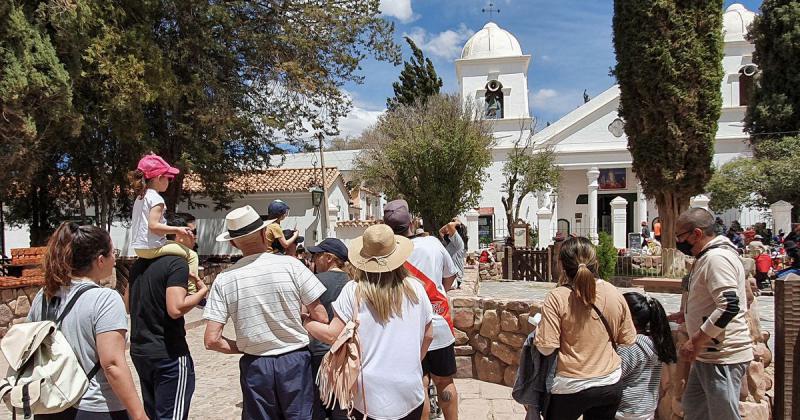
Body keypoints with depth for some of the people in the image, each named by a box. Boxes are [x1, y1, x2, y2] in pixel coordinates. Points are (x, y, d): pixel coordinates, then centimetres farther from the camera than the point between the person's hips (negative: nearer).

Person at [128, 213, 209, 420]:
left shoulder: (140, 263, 11)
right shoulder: (177, 263, -15)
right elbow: (176, 309, -26)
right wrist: (202, 291, -11)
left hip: (139, 350, 8)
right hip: (168, 354, -8)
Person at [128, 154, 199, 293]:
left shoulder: (140, 197, 13)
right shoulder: (156, 199, -16)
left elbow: (146, 223, 17)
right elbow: (153, 225, -24)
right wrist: (177, 230, -17)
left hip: (138, 247, 10)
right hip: (152, 247, -10)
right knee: (191, 255, -5)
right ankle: (191, 291, -10)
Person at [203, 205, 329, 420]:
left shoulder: (224, 280, -6)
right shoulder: (290, 265, -11)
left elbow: (211, 340, -8)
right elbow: (321, 318, -8)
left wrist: (245, 348, 7)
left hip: (255, 366, 1)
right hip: (295, 361, -1)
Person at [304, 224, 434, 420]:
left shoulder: (353, 291, -12)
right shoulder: (415, 288, -5)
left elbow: (332, 335, -10)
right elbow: (428, 335, 5)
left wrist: (304, 322, 7)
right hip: (410, 391, 2)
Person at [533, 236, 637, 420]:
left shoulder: (557, 298, -18)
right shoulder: (615, 294, -5)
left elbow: (546, 348, -18)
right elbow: (628, 340, 4)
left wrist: (539, 326, 0)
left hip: (571, 388, -4)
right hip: (611, 384, 4)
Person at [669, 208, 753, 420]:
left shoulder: (717, 258, -19)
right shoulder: (706, 257, 14)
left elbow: (729, 306, -28)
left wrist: (696, 341, -25)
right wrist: (685, 315, 16)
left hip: (722, 356, -11)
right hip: (708, 353, 11)